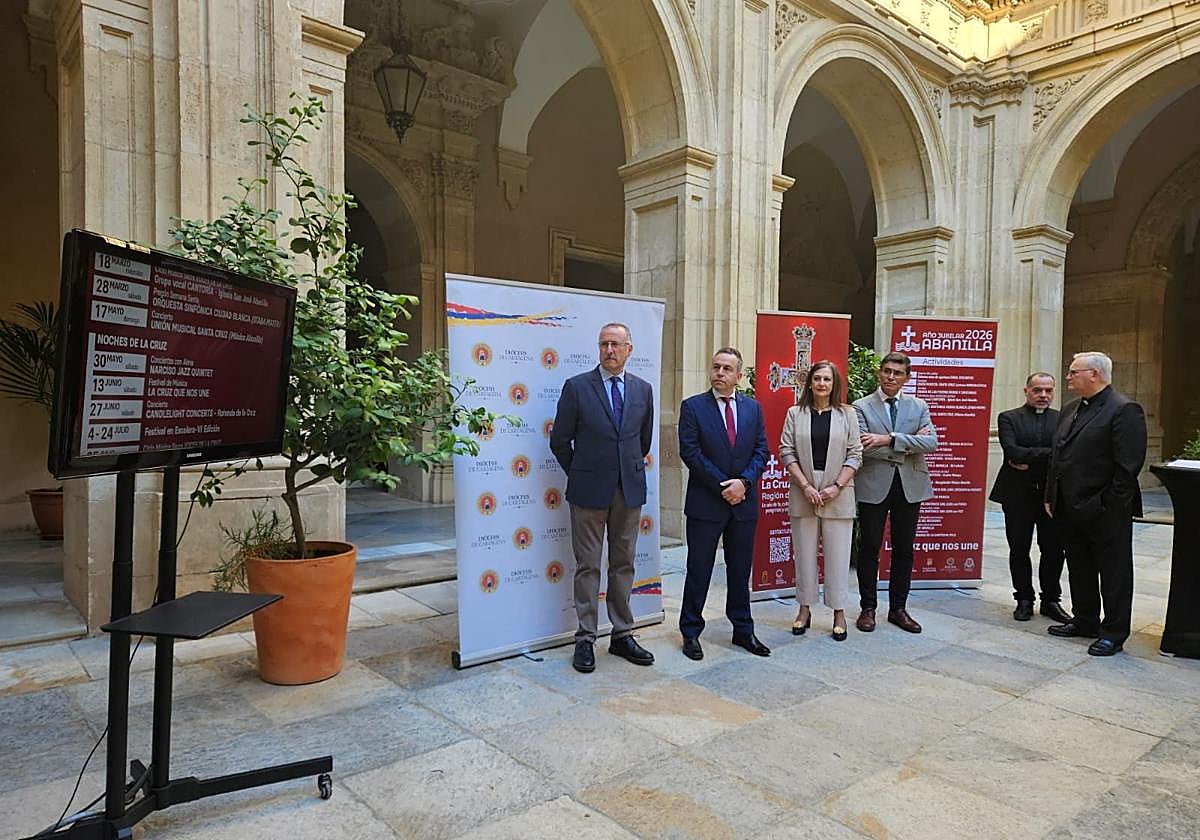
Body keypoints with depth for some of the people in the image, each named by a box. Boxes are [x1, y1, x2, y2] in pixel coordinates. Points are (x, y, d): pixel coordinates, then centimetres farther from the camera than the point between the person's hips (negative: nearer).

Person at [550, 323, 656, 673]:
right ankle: (585, 639, 14)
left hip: (629, 489, 3)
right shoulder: (576, 387, -5)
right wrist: (580, 474, 6)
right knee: (588, 566, 5)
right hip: (589, 490, -3)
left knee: (623, 564, 11)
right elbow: (560, 440, 0)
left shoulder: (643, 390, 6)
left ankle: (622, 635, 22)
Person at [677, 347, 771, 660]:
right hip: (705, 502, -3)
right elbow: (690, 452, -10)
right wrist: (723, 486, -13)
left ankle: (743, 630, 26)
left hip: (744, 502, 3)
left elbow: (761, 450, 5)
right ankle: (691, 632, 17)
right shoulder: (693, 406, -3)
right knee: (699, 570, 5)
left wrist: (743, 482, -11)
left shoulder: (753, 407, 8)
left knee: (740, 571, 13)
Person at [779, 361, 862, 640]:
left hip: (838, 495, -1)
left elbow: (855, 455, 1)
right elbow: (787, 452, 1)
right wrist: (806, 486, -9)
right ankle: (805, 609, 18)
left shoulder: (847, 414, 5)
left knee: (837, 554, 3)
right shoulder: (795, 414, 5)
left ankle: (839, 612, 13)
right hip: (803, 493, 1)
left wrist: (836, 487, -9)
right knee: (804, 553, 7)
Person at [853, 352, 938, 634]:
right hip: (874, 486, -3)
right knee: (869, 549, 6)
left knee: (904, 550, 11)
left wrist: (890, 439, -20)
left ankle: (898, 608, 23)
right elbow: (863, 448, -14)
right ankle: (868, 608, 18)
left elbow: (931, 442, -9)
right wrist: (909, 445, -13)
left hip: (910, 486, 3)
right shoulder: (861, 407, -2)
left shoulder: (918, 406, 7)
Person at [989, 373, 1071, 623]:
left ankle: (1051, 600, 23)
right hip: (1018, 493, -1)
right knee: (1019, 550, 7)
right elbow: (1012, 451, -15)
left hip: (1052, 494, 1)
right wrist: (1048, 454, -17)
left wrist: (1029, 461, -13)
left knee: (1053, 550, 7)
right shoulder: (1008, 418, 0)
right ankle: (1024, 599, 21)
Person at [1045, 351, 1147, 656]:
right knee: (1079, 570, 18)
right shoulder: (1070, 410, 14)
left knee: (1114, 573, 5)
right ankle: (1085, 622, 31)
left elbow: (1128, 465, -17)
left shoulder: (1124, 410, -12)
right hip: (1071, 510, 8)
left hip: (1106, 513, -8)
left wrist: (1108, 505, -18)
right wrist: (1051, 497, 12)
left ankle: (1114, 633, 15)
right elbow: (1056, 456, 17)